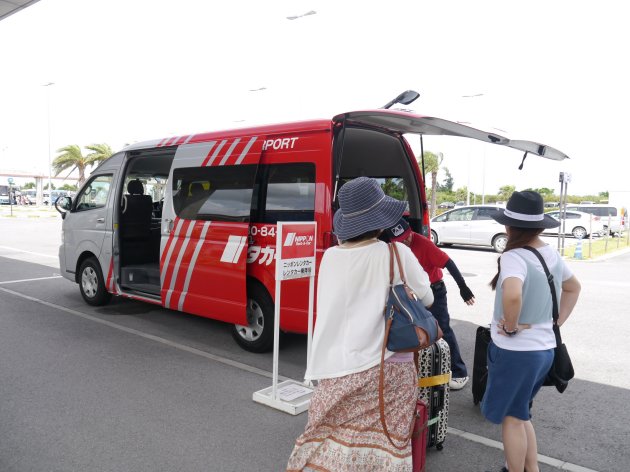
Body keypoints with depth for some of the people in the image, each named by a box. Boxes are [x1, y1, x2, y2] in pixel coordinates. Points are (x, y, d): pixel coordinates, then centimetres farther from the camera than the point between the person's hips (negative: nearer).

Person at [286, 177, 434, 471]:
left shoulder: (330, 257, 2)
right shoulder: (397, 254, -8)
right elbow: (427, 300, 6)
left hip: (335, 370, 4)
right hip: (385, 368, -3)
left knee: (328, 444, 13)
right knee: (381, 447, 8)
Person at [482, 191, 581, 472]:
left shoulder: (514, 257, -21)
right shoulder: (552, 255, 4)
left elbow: (512, 295, -41)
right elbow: (573, 288, 22)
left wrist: (511, 327, -23)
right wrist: (556, 322, 16)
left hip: (515, 351, -8)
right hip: (545, 349, 8)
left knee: (511, 418, 11)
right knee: (521, 414, 24)